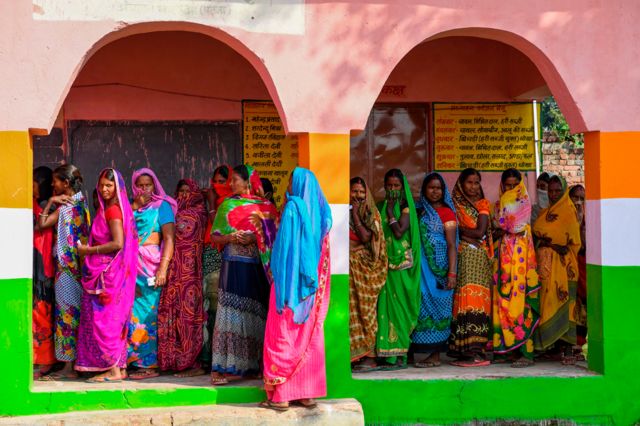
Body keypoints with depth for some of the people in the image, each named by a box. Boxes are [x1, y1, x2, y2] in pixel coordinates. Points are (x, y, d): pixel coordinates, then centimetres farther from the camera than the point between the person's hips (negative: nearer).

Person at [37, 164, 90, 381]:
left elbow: (42, 223, -12)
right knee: (77, 313, 11)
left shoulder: (65, 206, -11)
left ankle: (69, 367, -1)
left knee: (67, 313, -5)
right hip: (78, 265, 8)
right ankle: (77, 363, 17)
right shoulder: (80, 201, 11)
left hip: (68, 265, -8)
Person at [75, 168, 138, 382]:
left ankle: (113, 370, -2)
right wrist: (90, 249, 10)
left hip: (109, 273, -9)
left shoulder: (112, 210, -13)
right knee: (113, 319, 11)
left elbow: (118, 244, -22)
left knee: (105, 318, -5)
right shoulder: (114, 208, 14)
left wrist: (89, 250, -13)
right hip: (108, 272, 9)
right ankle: (119, 367, 15)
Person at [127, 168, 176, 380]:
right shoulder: (130, 206, 18)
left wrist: (162, 269, -15)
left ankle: (149, 364, 0)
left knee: (145, 313, -5)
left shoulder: (161, 206, 3)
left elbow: (169, 239, -7)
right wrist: (134, 207, 1)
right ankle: (134, 360, 6)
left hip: (150, 267, -4)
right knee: (131, 313, -2)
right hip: (131, 267, 4)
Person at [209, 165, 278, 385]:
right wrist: (230, 237, -14)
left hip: (259, 267, 1)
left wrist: (254, 239, -11)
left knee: (256, 315, 2)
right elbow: (214, 237, 6)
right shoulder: (227, 205, 9)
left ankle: (254, 364, 11)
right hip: (234, 266, -1)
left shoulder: (266, 207, 8)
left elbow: (274, 237, 5)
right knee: (232, 313, -6)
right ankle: (226, 367, -5)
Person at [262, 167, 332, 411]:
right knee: (310, 334, 9)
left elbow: (283, 246, -12)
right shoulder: (320, 211, 8)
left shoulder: (292, 207, -10)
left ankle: (280, 394, 2)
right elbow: (323, 253, 8)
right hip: (312, 284, 6)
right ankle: (308, 392, 13)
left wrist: (278, 277, -6)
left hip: (291, 280, -6)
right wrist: (314, 278, 11)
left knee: (284, 335, 0)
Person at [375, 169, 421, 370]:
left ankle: (399, 354, 2)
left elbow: (399, 232, -13)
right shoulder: (380, 207, 13)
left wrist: (390, 212, -6)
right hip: (384, 262, 4)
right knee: (386, 304, 0)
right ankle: (390, 355, 3)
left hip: (401, 263, -4)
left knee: (399, 305, -3)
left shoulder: (406, 208, 1)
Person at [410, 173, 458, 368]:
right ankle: (431, 353, 6)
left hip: (439, 267, -4)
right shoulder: (420, 211, 13)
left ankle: (435, 355, 0)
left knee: (435, 306, -4)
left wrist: (452, 273, -14)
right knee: (424, 306, 1)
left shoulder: (446, 212, -1)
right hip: (422, 267, 5)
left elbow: (452, 245, -7)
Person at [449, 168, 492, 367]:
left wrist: (459, 230, -1)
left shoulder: (483, 204, 9)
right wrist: (470, 236, -5)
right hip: (461, 257, 2)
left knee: (476, 300, -12)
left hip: (478, 258, -2)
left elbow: (480, 231, -4)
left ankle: (475, 349, -15)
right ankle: (469, 350, -2)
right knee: (463, 300, -5)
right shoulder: (454, 204, 14)